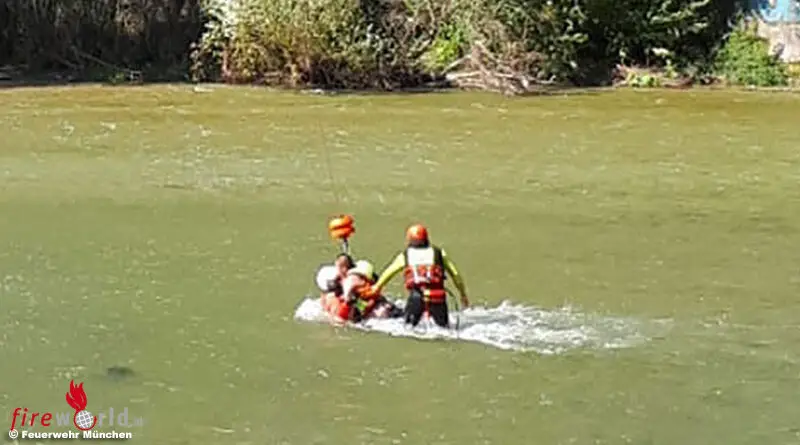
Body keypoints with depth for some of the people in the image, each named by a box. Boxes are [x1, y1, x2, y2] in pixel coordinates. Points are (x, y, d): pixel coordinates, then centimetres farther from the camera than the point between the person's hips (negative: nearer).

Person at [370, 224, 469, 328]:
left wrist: (377, 286, 46)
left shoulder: (405, 255, 15)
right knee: (444, 326, 10)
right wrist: (463, 294, 25)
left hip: (416, 296, 0)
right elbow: (455, 274, 14)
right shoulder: (438, 253, 14)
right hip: (437, 296, 0)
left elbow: (389, 272, 29)